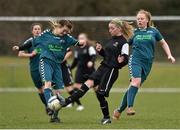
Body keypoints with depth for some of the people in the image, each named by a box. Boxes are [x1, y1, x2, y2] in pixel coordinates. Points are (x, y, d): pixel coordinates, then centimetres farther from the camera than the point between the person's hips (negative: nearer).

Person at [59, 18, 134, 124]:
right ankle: (66, 101, -17)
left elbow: (126, 60, -15)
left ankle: (107, 118, 10)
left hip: (112, 70, -8)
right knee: (88, 84, -8)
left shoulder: (123, 43, -11)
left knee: (100, 93, -5)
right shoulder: (112, 40, 15)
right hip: (103, 67, 8)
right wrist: (100, 50, 5)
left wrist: (122, 60, -37)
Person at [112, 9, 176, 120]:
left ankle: (120, 110, 13)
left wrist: (169, 55, 9)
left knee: (134, 86, 3)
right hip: (135, 60, -2)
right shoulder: (134, 33, 6)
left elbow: (163, 43, 18)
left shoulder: (153, 31, 7)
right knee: (136, 81, -27)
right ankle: (130, 107, -33)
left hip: (147, 63, 2)